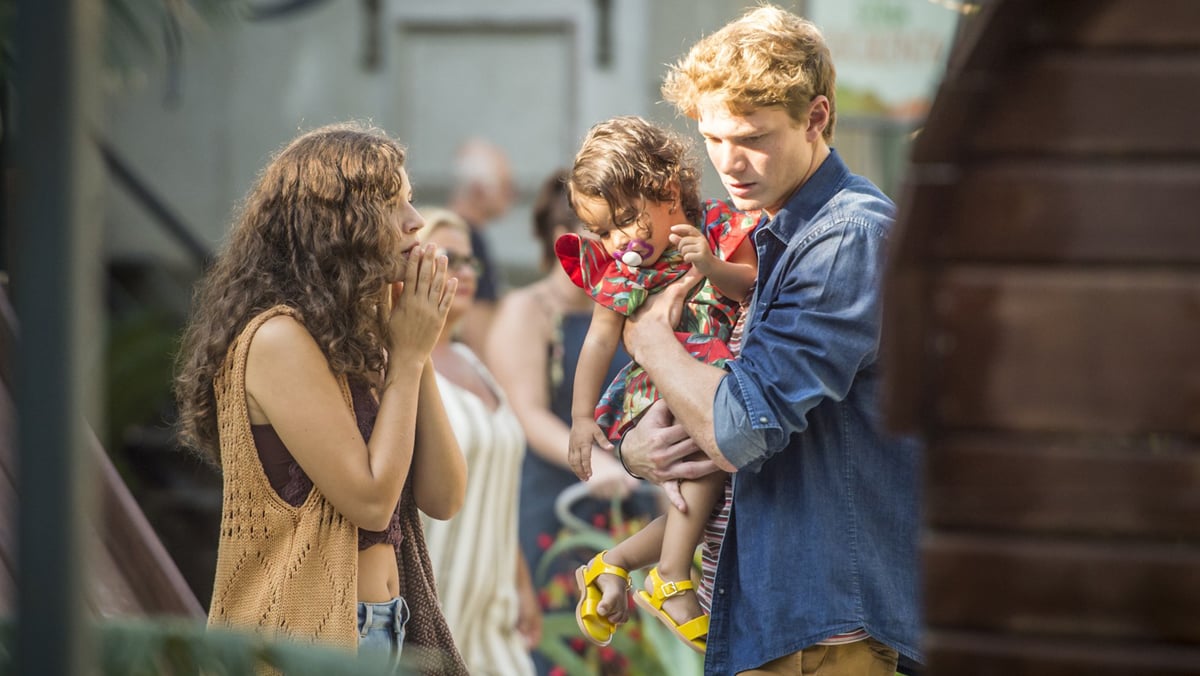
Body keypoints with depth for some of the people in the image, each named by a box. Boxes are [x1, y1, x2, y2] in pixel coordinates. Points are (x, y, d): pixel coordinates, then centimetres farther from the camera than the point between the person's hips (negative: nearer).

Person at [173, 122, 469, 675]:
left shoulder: (351, 335, 12)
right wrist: (407, 355, -9)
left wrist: (417, 353, -1)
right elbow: (370, 500, -18)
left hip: (381, 626, 8)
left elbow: (443, 498, 6)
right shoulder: (277, 338, -15)